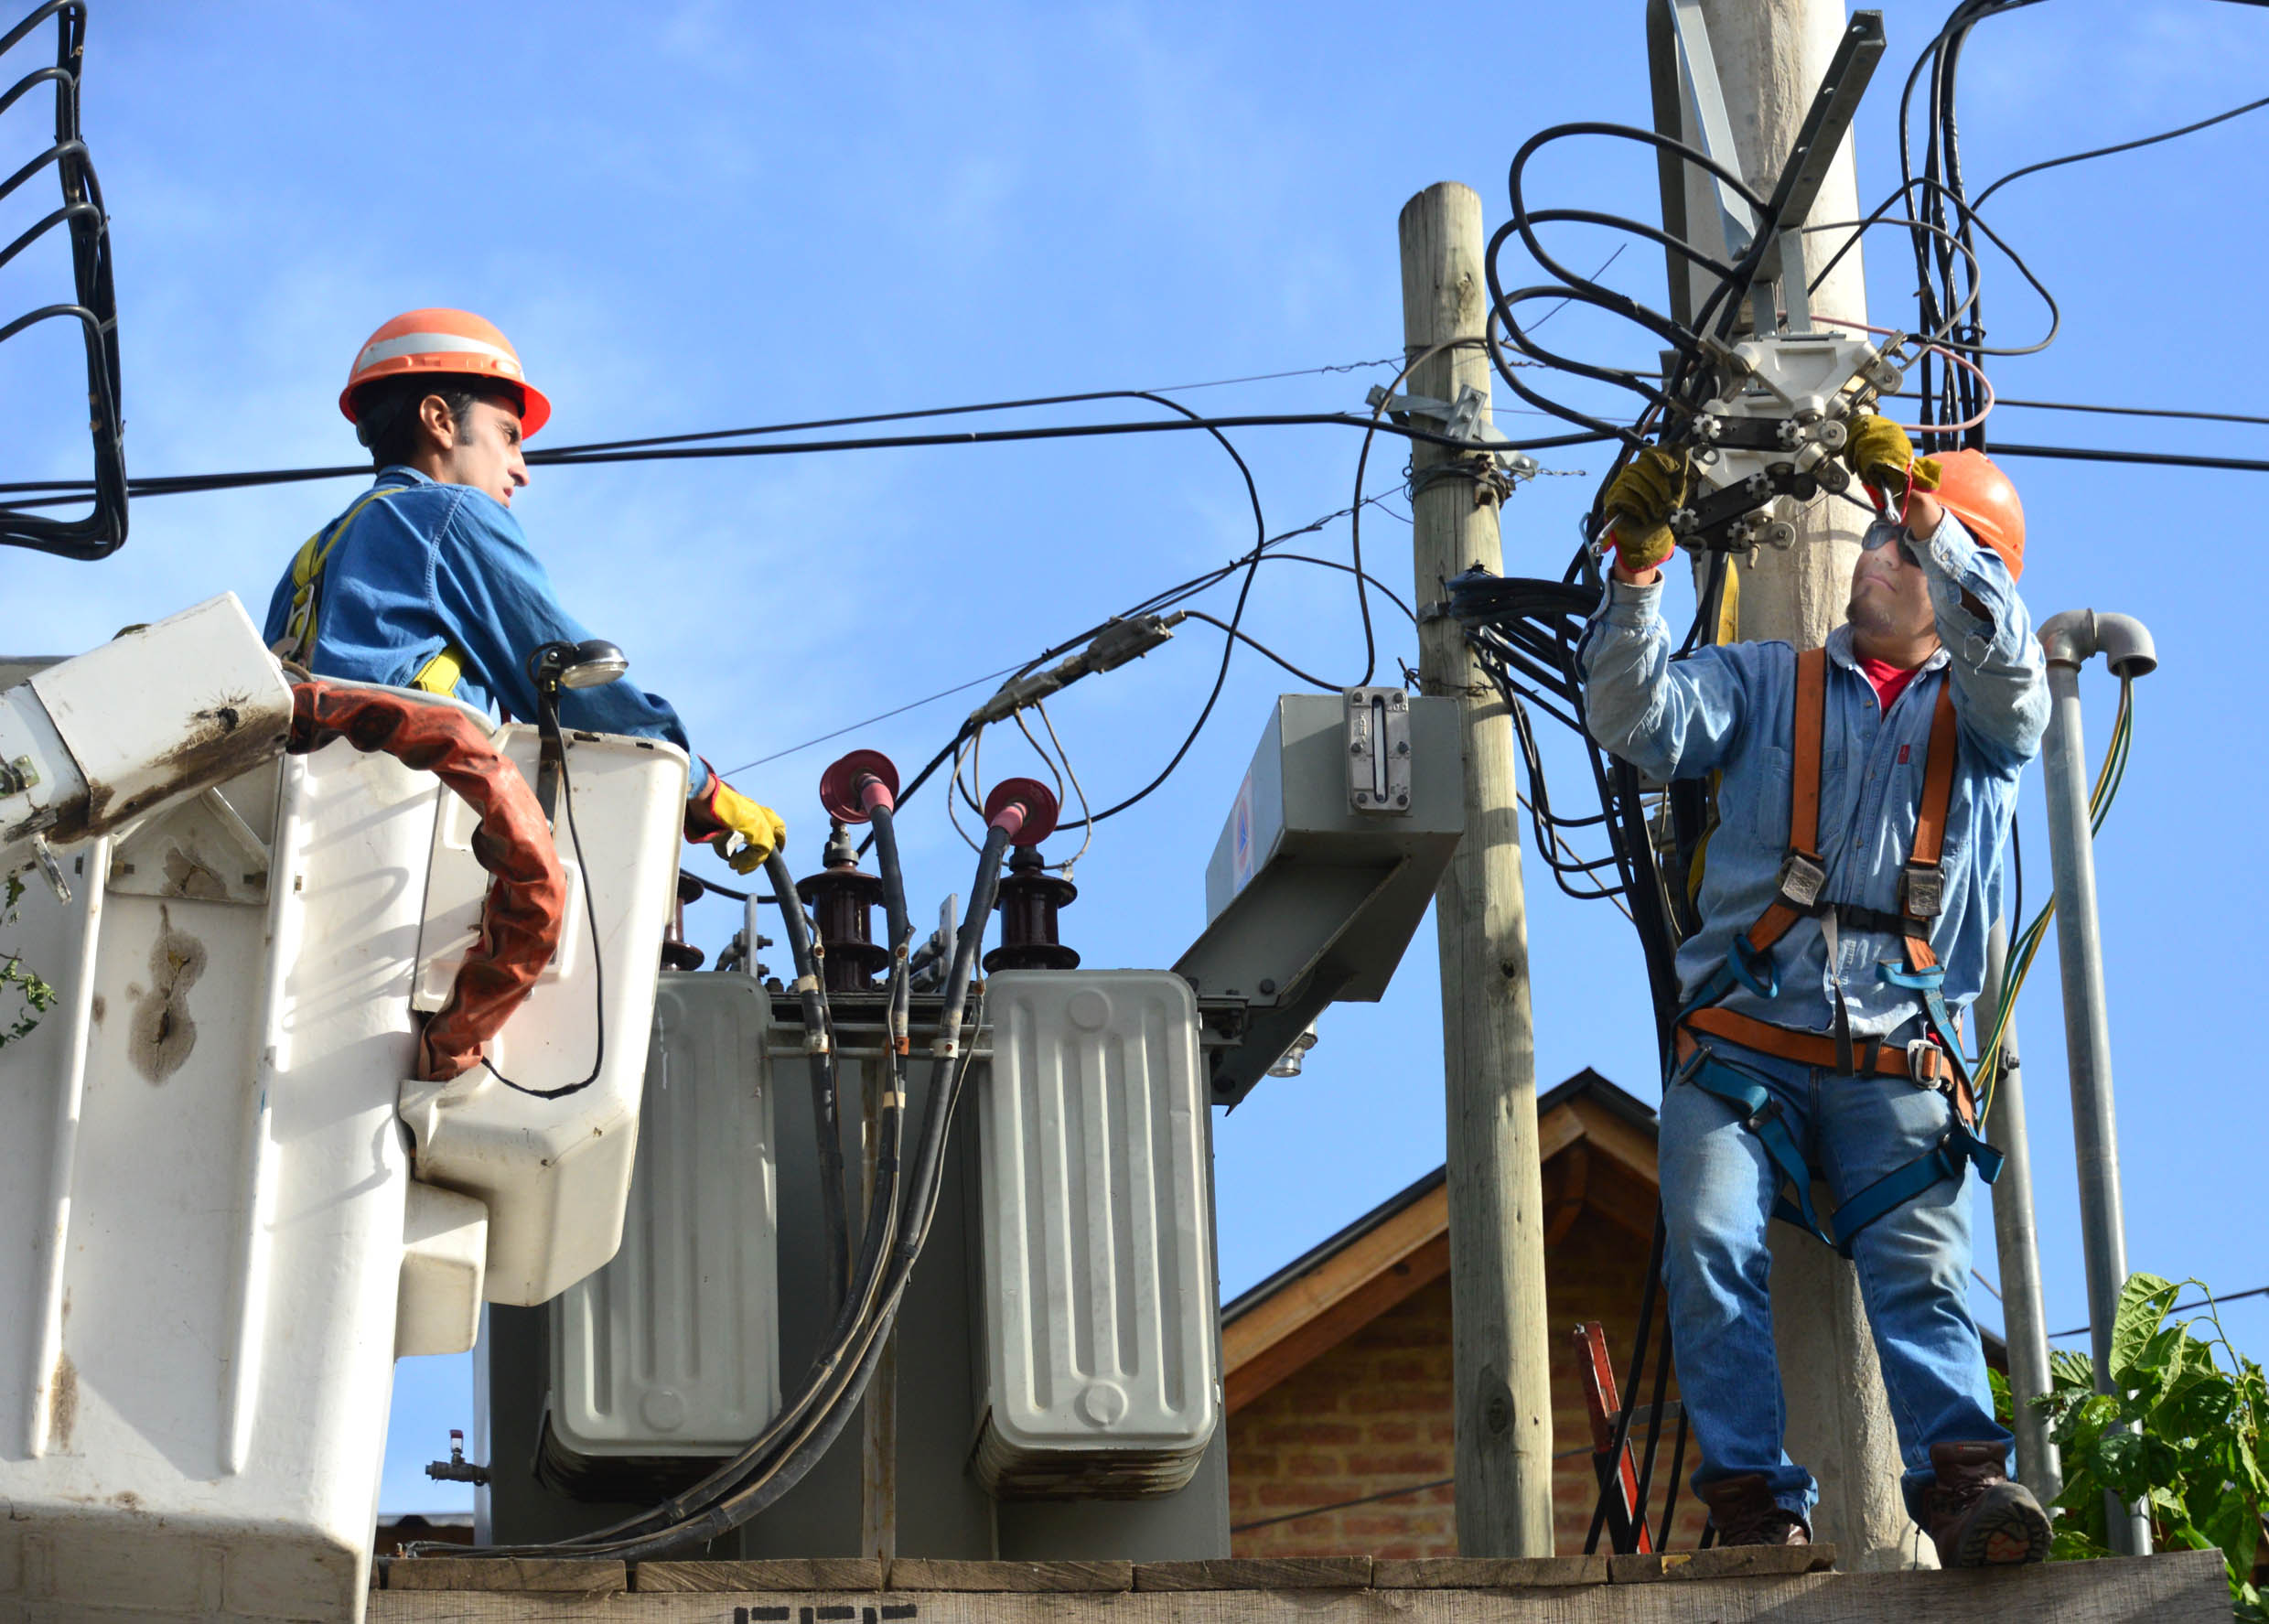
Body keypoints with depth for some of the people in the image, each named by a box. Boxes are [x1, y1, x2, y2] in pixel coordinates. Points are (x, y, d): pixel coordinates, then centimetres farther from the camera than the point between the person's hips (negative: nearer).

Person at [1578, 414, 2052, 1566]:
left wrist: (1924, 511, -17)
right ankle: (1757, 1502, -26)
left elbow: (2008, 670, -7)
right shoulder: (1764, 681, 21)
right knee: (1711, 1252, -21)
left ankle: (1965, 1483, -37)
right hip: (1743, 1046, 1)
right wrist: (1637, 575, -10)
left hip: (1898, 1069, -1)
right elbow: (1642, 728, 4)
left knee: (1921, 1273, -20)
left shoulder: (1979, 715, 17)